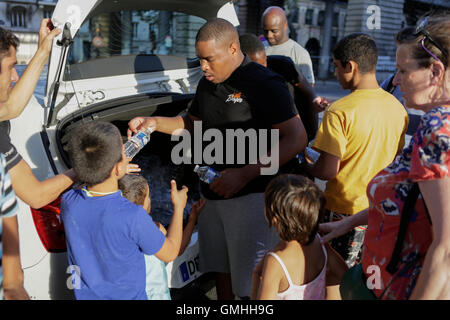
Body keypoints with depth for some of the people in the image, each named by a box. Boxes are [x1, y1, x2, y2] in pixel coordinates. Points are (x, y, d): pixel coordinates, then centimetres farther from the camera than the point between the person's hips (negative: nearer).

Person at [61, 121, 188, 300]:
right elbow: (170, 253, -14)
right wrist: (178, 206, -2)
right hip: (128, 295, -4)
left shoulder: (68, 203, -18)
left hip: (85, 294, 5)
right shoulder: (133, 217, -31)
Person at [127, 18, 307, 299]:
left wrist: (245, 174, -26)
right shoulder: (207, 85, 13)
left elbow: (297, 139, -20)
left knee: (252, 285, 1)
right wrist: (156, 123, 9)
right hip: (215, 193, 8)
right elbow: (193, 125, 27)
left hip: (253, 195, -8)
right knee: (221, 270, 19)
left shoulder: (266, 84, -14)